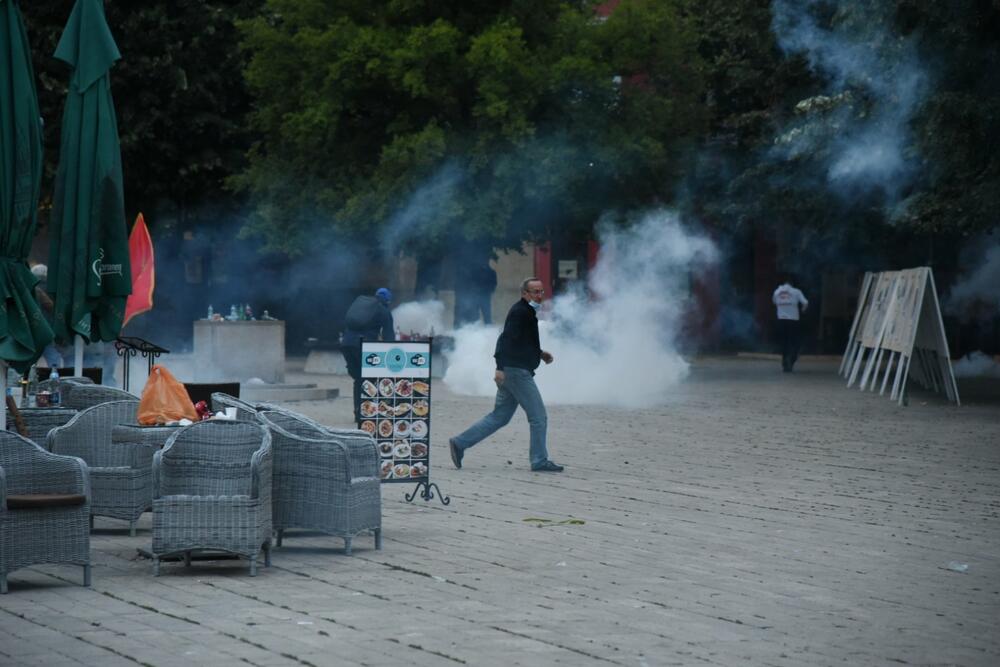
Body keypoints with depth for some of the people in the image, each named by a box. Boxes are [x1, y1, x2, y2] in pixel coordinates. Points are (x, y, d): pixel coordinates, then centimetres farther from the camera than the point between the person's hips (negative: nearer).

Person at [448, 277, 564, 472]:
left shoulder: (527, 312, 19)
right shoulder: (520, 312, -13)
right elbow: (506, 339, -24)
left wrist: (540, 353, 21)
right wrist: (500, 367, -32)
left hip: (512, 371, 11)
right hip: (517, 371, -11)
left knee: (499, 417, 13)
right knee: (538, 417, -4)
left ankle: (459, 443, 11)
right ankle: (540, 461, 2)